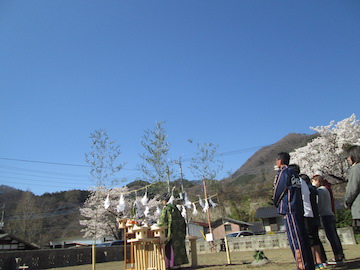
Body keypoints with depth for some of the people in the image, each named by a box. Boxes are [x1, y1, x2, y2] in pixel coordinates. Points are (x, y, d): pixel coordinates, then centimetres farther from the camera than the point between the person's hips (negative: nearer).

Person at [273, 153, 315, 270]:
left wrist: (276, 203, 12)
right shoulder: (294, 174, 19)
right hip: (299, 208, 9)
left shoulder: (282, 173, -7)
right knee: (303, 237, 10)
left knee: (295, 238, -8)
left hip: (289, 209, -9)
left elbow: (277, 191, -6)